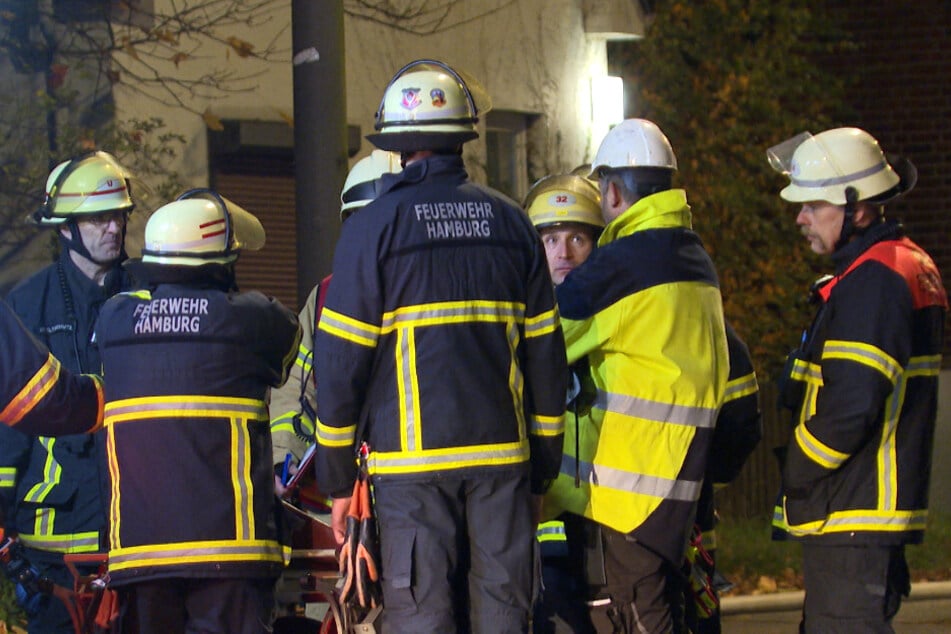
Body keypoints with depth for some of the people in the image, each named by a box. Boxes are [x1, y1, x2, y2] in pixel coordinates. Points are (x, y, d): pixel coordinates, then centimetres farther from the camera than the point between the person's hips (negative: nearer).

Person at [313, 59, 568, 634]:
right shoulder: (509, 221, 8)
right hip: (501, 455, 3)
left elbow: (342, 359, -3)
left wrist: (338, 477, 4)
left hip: (414, 459, -3)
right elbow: (545, 353, 11)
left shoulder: (375, 226, -3)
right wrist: (544, 466, 18)